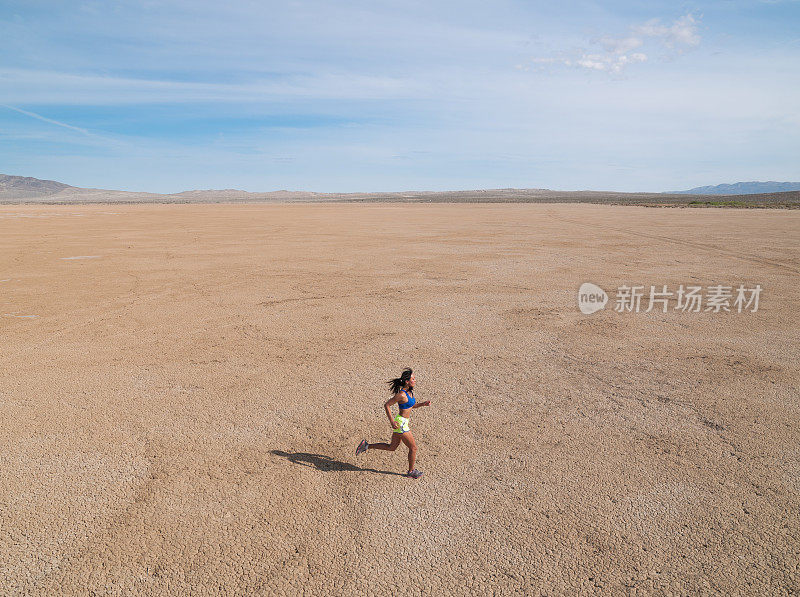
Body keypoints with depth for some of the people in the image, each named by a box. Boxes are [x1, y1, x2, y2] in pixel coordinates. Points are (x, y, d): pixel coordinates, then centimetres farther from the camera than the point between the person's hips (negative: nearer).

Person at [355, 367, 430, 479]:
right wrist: (392, 421, -19)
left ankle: (366, 446, 26)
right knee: (413, 448, 6)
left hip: (404, 422, 9)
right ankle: (411, 471, 25)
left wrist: (423, 404, 2)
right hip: (400, 424, -9)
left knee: (391, 447, 21)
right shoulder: (401, 394, -23)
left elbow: (413, 405, 19)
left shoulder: (409, 391, 4)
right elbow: (386, 405, -18)